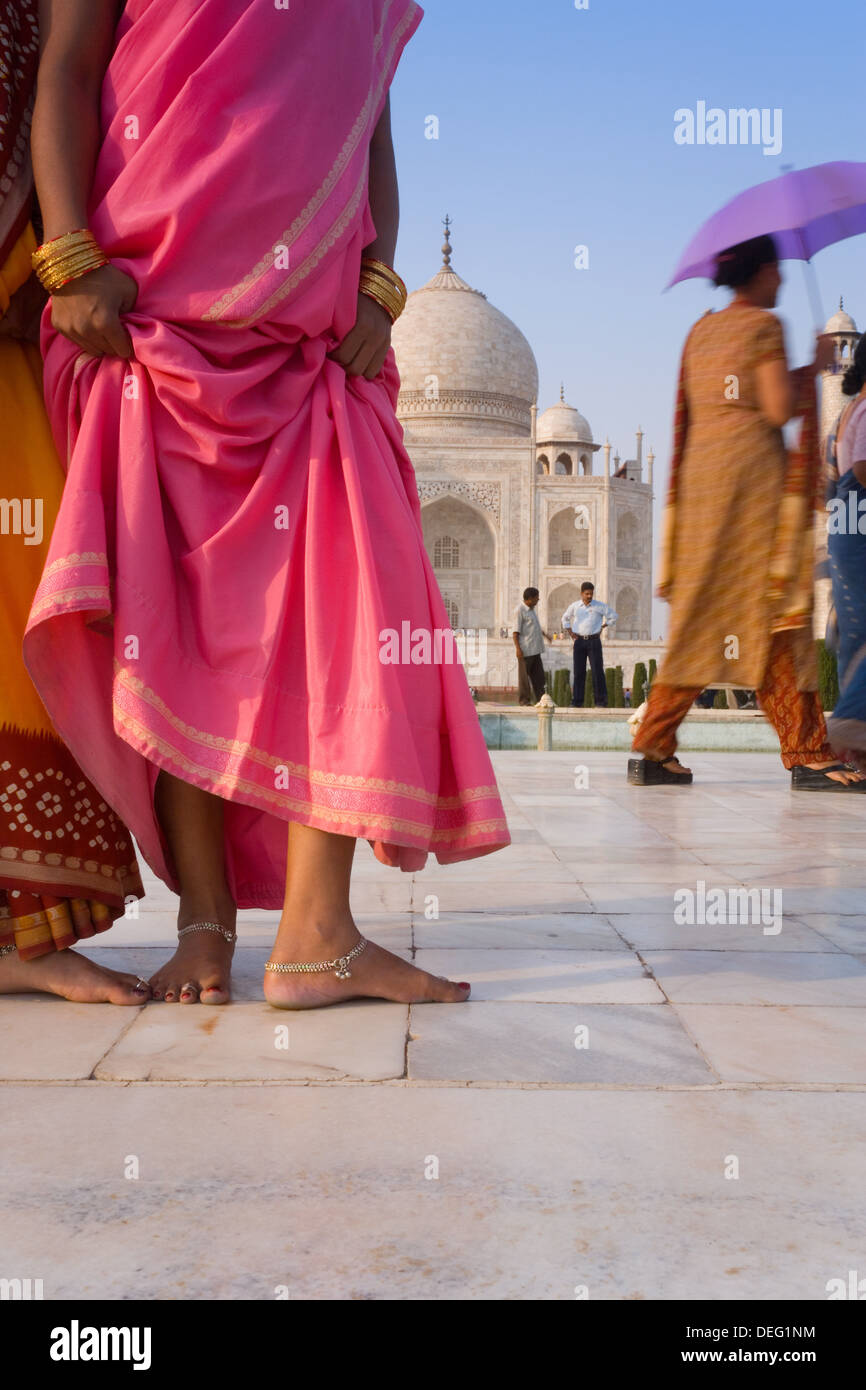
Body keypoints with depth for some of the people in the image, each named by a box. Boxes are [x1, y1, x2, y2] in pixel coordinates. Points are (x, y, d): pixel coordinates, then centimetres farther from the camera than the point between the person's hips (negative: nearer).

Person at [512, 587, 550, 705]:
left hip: (535, 649, 9)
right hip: (525, 650, -9)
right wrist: (518, 648, -21)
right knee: (524, 676, -1)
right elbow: (516, 631, -16)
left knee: (538, 674, 9)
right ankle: (524, 700, 6)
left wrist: (544, 634, 39)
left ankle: (539, 698, 15)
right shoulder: (519, 610, -13)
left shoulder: (531, 609, 14)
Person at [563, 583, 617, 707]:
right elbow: (565, 618, 23)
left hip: (594, 641, -1)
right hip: (579, 641, 2)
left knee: (597, 671, -5)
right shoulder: (574, 606, 6)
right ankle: (577, 702, 5)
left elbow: (613, 616, 12)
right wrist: (570, 632, 13)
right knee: (579, 672, 1)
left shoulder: (600, 606, 1)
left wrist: (602, 627, 6)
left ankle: (601, 702, -2)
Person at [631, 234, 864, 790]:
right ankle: (808, 755, -6)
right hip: (754, 468, -7)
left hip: (701, 470, 7)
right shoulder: (765, 325, -4)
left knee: (701, 613, 8)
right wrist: (815, 367, 4)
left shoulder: (700, 331, 18)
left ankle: (654, 749, 5)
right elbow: (779, 409, -12)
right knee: (775, 609, -7)